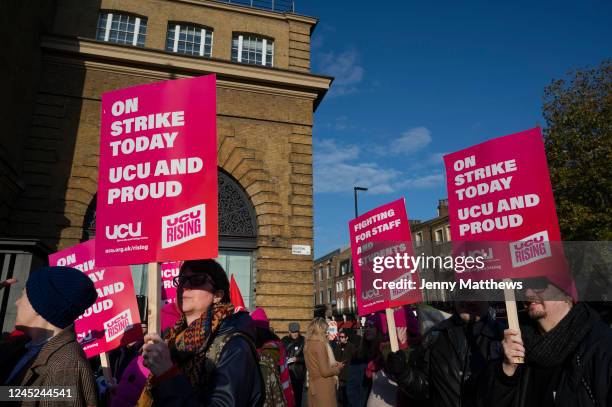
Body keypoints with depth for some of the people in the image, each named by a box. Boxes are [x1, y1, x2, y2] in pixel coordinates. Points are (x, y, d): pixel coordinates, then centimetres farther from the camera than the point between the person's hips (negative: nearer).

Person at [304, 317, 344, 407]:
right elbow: (325, 372, -18)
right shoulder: (320, 344, -18)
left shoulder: (308, 344, 5)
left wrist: (333, 364, 12)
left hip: (313, 386, 8)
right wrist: (338, 367, -1)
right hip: (323, 387, -8)